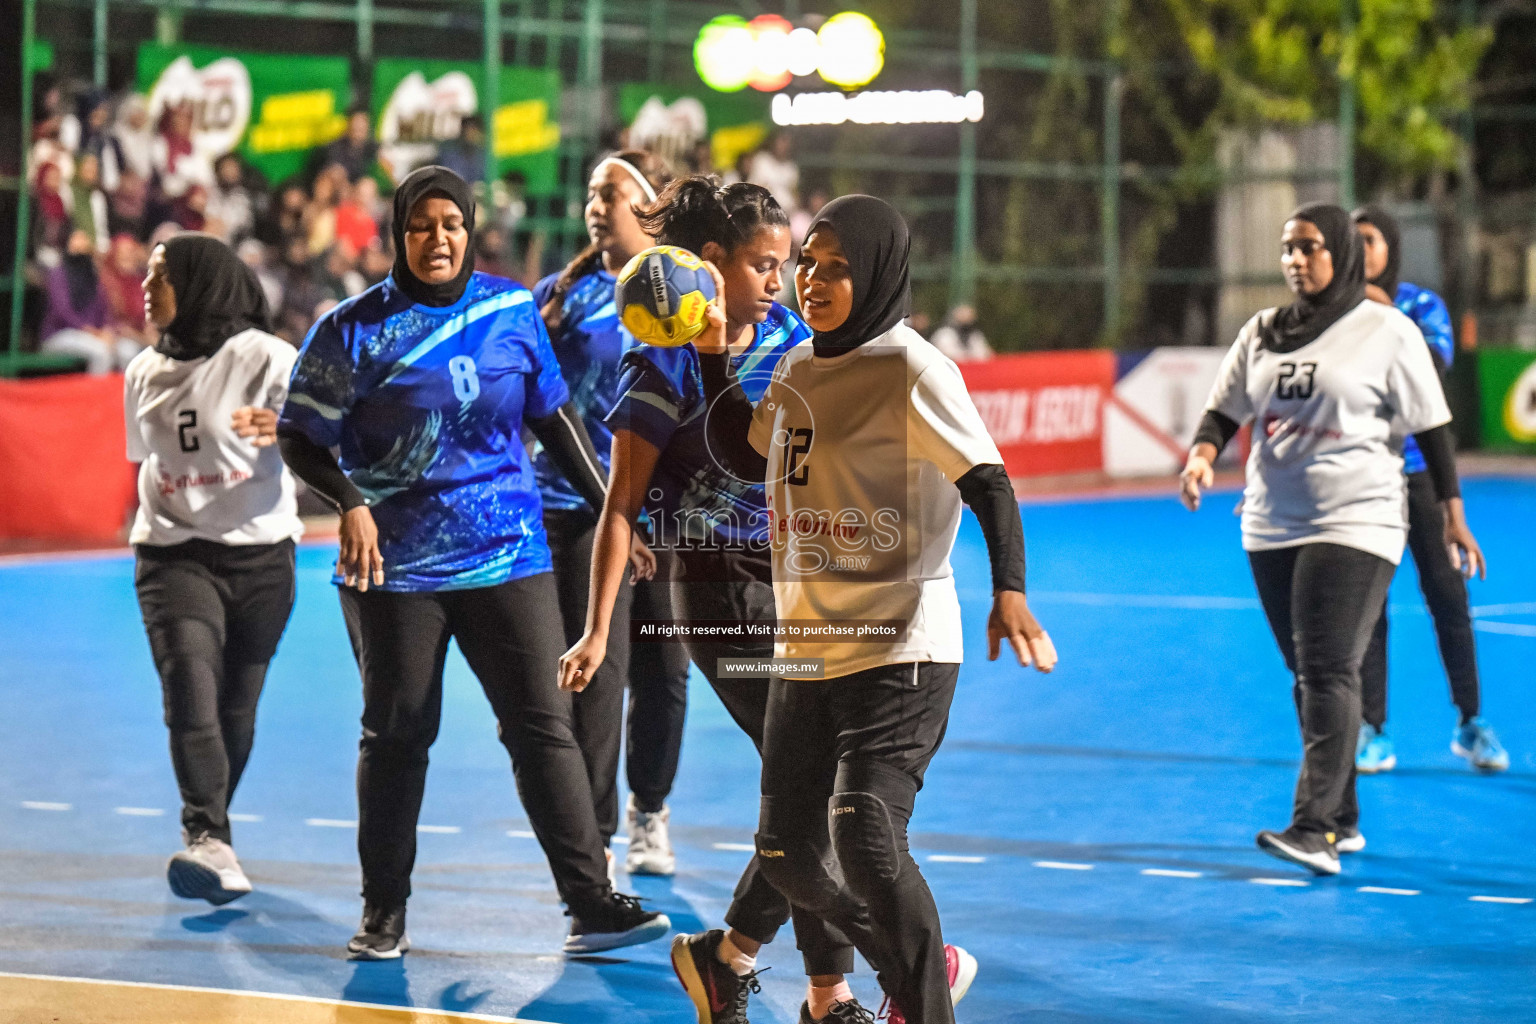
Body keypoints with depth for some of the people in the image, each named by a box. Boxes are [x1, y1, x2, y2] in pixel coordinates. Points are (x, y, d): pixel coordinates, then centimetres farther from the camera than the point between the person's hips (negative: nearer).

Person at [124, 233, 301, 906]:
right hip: (173, 556, 2)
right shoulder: (144, 373, 10)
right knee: (190, 694, -17)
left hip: (259, 555, -2)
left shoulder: (265, 358, -6)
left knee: (236, 709, 6)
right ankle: (209, 844, -27)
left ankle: (209, 837, 25)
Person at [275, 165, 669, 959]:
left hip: (507, 558, 2)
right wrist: (350, 502, -19)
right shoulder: (354, 329, -4)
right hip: (394, 566, -2)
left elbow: (554, 416, 16)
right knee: (396, 734, 7)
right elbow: (301, 438, -2)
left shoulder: (513, 311, 5)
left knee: (543, 723, -2)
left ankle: (591, 905, -2)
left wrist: (608, 505, 14)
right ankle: (383, 914, 19)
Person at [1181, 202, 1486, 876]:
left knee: (1328, 672, -15)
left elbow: (1431, 428, -1)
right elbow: (1224, 410, 11)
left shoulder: (1387, 332, -4)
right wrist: (1203, 456, -10)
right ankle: (1343, 821, 20)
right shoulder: (1263, 333, 10)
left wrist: (1453, 518, 0)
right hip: (1271, 528, 6)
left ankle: (1314, 828, -22)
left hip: (1354, 524, -6)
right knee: (1309, 676, 10)